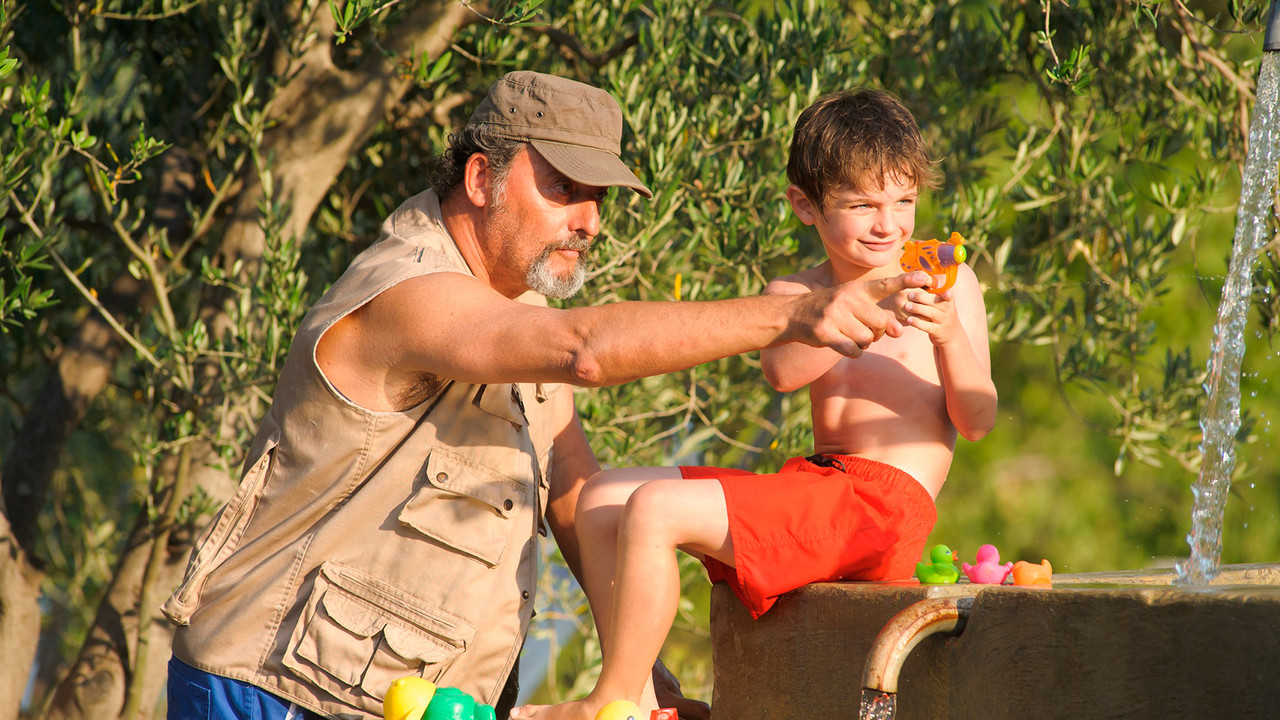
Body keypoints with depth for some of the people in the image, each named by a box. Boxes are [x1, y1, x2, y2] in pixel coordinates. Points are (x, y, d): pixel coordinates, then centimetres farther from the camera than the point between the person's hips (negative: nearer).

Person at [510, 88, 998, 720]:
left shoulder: (946, 283, 3)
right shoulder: (794, 295, 12)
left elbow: (977, 421, -3)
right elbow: (782, 370, -12)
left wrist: (951, 337, -21)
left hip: (886, 503, -7)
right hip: (815, 481, 7)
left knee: (655, 509, -21)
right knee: (601, 500, 4)